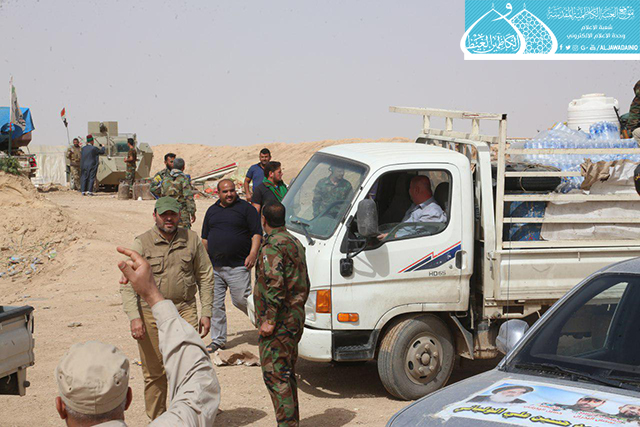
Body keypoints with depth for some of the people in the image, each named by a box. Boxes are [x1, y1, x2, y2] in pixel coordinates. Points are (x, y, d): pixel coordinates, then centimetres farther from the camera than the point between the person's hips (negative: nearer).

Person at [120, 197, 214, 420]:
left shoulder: (192, 239, 5)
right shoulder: (141, 243, -1)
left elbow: (205, 277, 12)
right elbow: (127, 284, -3)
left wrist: (206, 313, 7)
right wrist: (134, 317, -14)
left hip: (184, 310, 1)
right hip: (151, 312, 0)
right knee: (154, 372, 7)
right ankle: (157, 419, 23)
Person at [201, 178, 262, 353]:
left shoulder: (245, 208, 1)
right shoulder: (212, 211, 16)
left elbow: (257, 233, -3)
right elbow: (205, 237, 24)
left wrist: (252, 254, -14)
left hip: (238, 266, -5)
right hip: (214, 267, 5)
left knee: (241, 299, -6)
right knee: (215, 304, 5)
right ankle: (218, 339, 15)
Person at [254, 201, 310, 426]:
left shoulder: (272, 246, -16)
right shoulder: (294, 243, 16)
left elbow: (275, 285, -25)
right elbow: (304, 284, 21)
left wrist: (269, 320, -21)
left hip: (279, 322, -10)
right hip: (295, 319, 10)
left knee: (274, 374, -6)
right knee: (287, 374, 17)